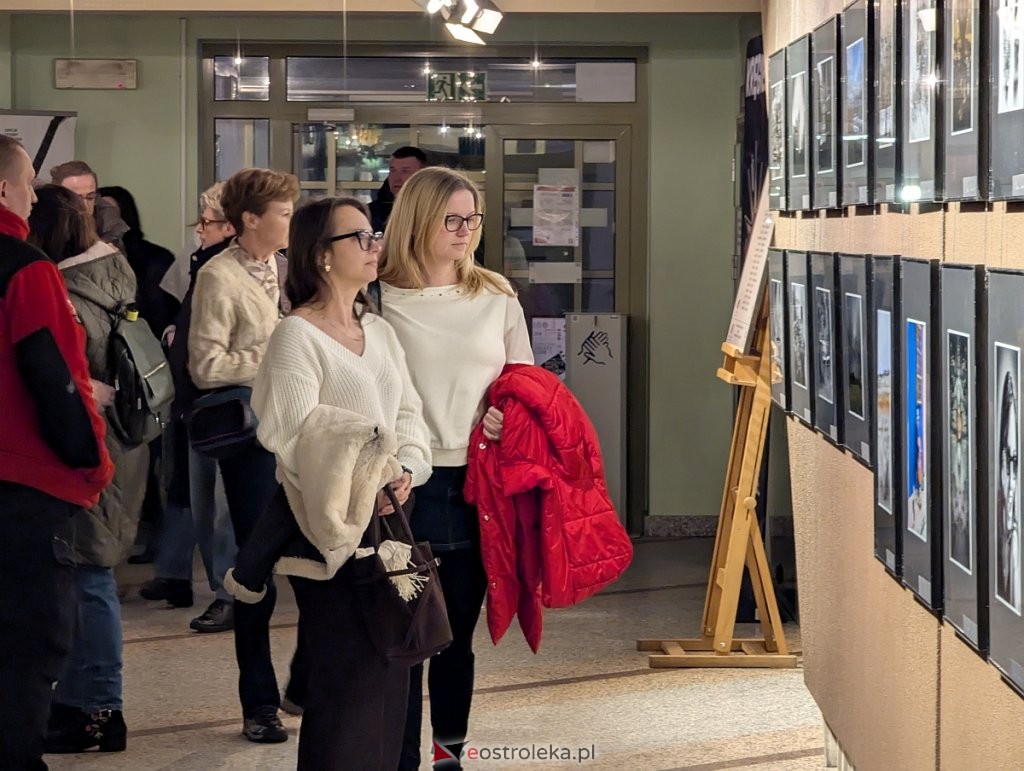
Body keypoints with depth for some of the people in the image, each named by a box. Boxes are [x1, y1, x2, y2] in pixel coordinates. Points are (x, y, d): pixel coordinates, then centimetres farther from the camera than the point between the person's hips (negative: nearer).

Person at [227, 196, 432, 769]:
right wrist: (363, 481, -22)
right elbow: (296, 431, -17)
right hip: (332, 527, -7)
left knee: (390, 671, 10)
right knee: (349, 677, -4)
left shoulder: (381, 331, 14)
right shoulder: (296, 335, -9)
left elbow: (410, 414, 10)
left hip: (387, 518, 7)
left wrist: (406, 471, -9)